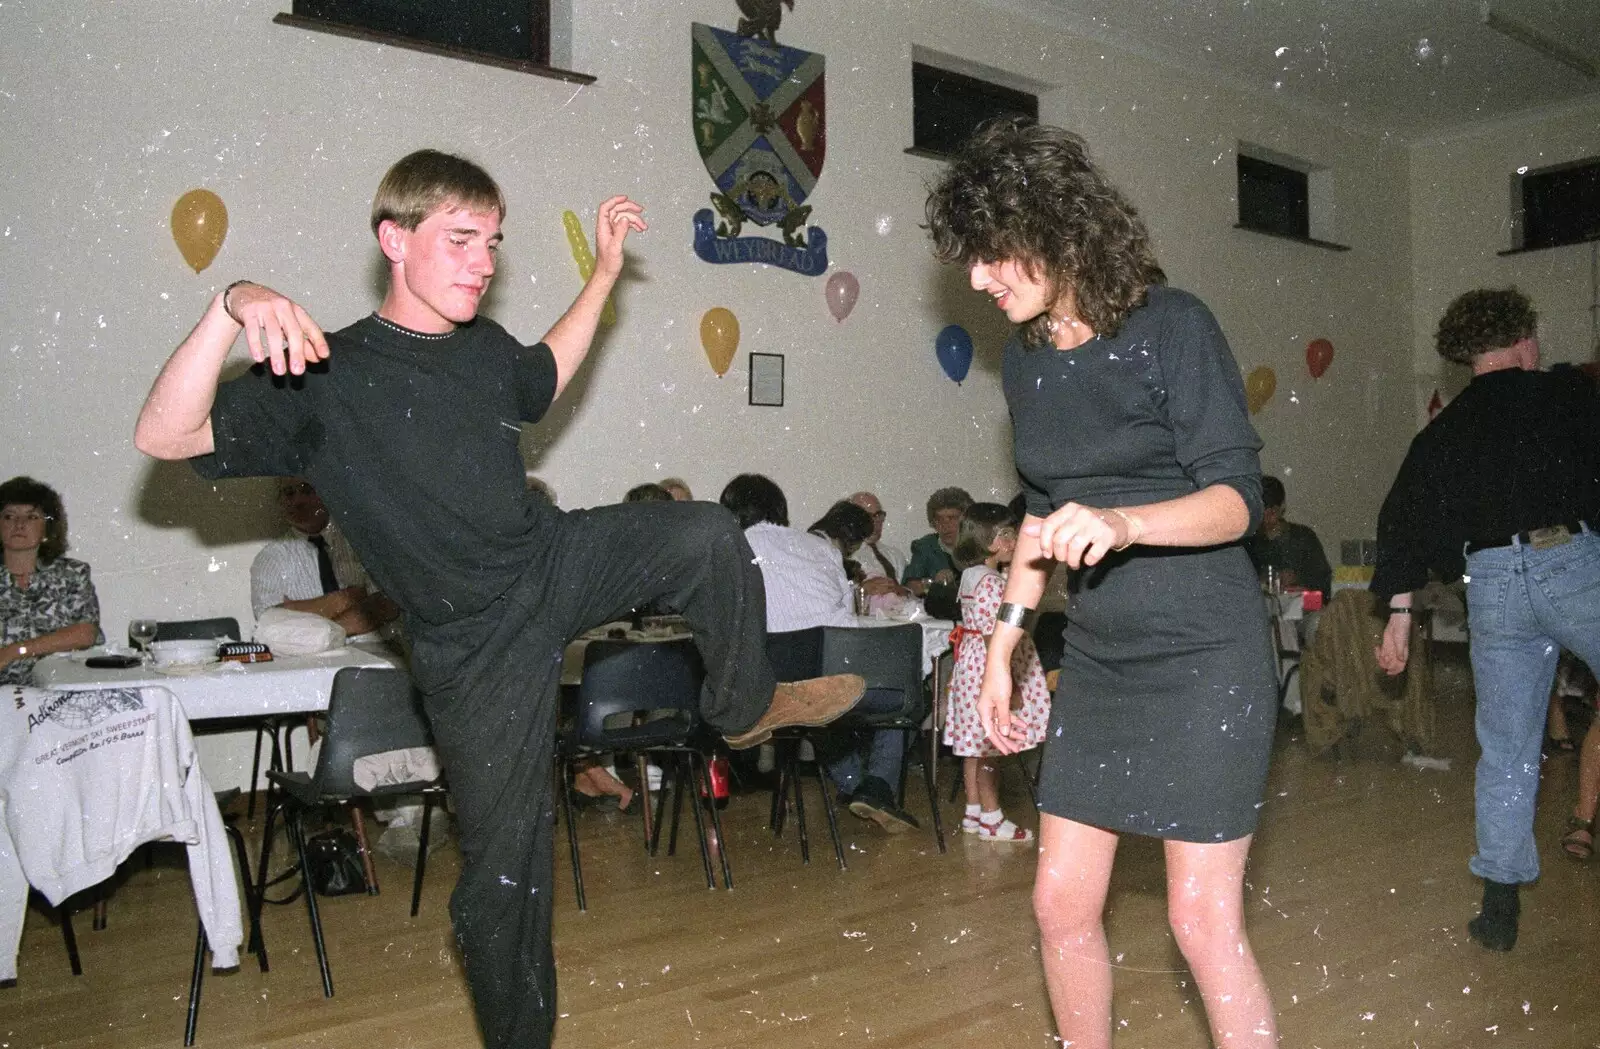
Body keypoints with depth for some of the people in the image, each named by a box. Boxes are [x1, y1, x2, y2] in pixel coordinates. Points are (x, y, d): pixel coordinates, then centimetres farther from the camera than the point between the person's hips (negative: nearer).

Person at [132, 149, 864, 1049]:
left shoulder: (484, 347, 2)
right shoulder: (326, 375, -17)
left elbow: (544, 378, 26)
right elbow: (165, 437, -27)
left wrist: (605, 271, 19)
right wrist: (230, 309, -43)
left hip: (557, 560, 6)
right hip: (478, 638, -5)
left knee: (710, 535, -9)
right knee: (504, 863, 1)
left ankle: (746, 706, 15)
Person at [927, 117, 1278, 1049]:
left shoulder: (1171, 326, -11)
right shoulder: (1027, 356, 7)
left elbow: (1237, 497, -15)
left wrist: (1123, 524, -33)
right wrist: (1002, 646, 14)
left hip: (1203, 657, -6)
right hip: (1097, 660, 6)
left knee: (1204, 922, -4)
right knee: (1063, 904, 9)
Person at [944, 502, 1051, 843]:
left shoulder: (972, 575, 9)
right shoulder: (991, 583, -20)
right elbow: (994, 639, -23)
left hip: (972, 663, 10)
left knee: (976, 745, 15)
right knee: (989, 747, 0)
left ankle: (974, 812, 24)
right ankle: (991, 819, 10)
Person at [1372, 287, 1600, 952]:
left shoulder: (1443, 430, 14)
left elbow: (1403, 515, 9)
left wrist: (1399, 609, 10)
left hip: (1492, 584, 4)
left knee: (1505, 752, 10)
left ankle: (1500, 909, 14)